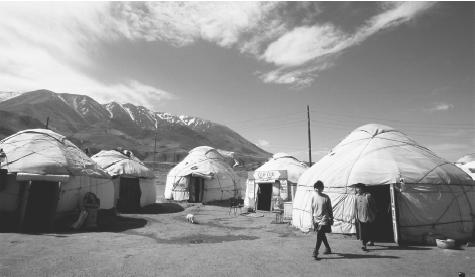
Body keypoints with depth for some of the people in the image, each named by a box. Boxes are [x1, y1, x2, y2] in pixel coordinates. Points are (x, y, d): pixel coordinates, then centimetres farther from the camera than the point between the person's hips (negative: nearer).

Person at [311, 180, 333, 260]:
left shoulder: (326, 197, -8)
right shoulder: (313, 196, 1)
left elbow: (330, 209, 0)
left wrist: (331, 219, 2)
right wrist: (313, 218, 10)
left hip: (324, 219, -4)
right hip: (316, 219, 5)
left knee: (319, 235, -11)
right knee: (322, 235, 16)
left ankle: (315, 253, -6)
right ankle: (328, 249, 36)